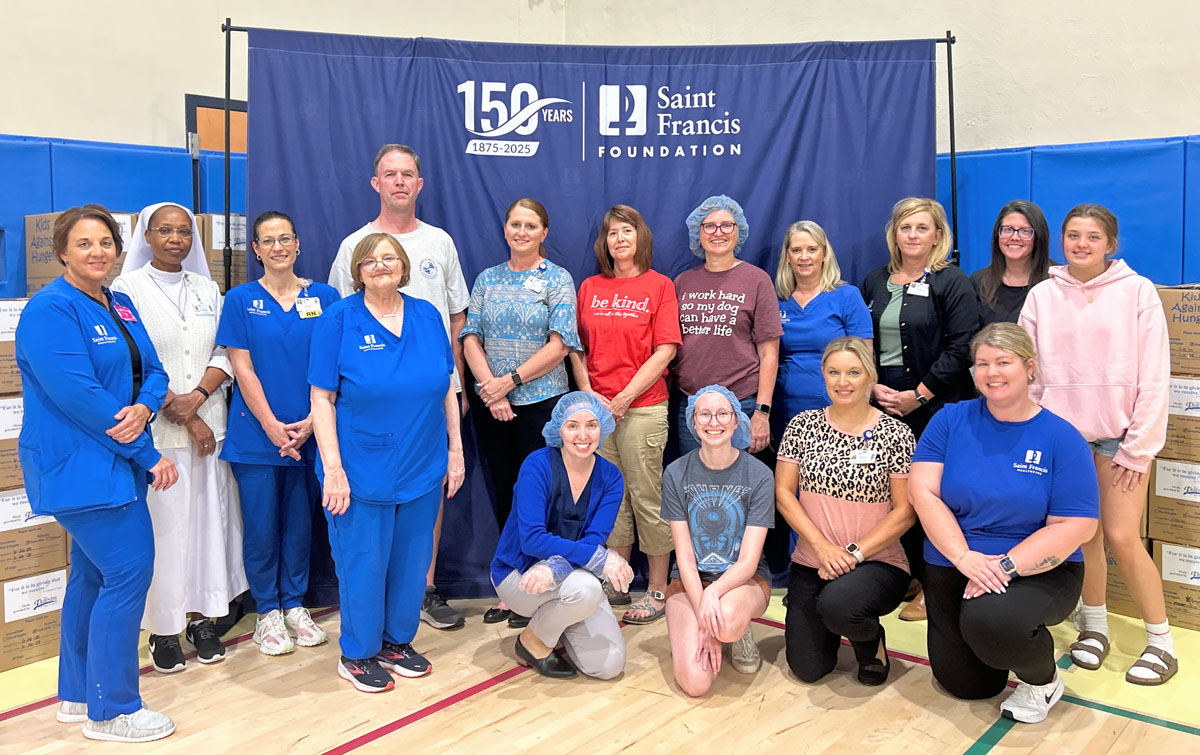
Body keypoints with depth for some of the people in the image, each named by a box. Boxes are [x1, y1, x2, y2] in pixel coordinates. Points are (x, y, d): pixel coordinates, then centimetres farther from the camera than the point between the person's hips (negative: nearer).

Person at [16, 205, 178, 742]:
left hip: (110, 464, 9)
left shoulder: (120, 306, 11)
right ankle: (111, 710, 7)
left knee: (94, 575, 16)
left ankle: (77, 695, 30)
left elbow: (152, 371, 8)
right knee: (129, 571, -8)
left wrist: (144, 408, -17)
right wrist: (149, 455, -18)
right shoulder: (50, 310, -15)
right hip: (78, 467, -9)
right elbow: (78, 396, -22)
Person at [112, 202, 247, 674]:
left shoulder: (207, 289, 12)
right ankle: (163, 628, 11)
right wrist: (186, 419, -11)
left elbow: (225, 353, 6)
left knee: (207, 517, 6)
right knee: (162, 523, -2)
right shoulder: (128, 288, -2)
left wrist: (197, 397, -11)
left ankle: (200, 616, 19)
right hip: (155, 428, -4)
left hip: (208, 424, 4)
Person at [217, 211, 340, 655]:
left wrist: (310, 422, -9)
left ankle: (295, 606, 26)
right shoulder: (241, 299, 0)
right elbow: (242, 368, -5)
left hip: (308, 434, 2)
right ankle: (267, 612, 21)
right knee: (261, 525, 5)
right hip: (256, 434, -1)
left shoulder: (324, 297, 4)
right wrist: (273, 427, -11)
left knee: (300, 521, 11)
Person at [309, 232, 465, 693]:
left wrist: (455, 450, 7)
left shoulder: (427, 317, 5)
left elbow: (447, 388, 9)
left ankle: (398, 641, 34)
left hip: (423, 468, 4)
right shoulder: (338, 319, -6)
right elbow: (321, 399, -9)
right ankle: (357, 654, 26)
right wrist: (333, 468, -14)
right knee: (363, 562, 6)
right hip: (363, 471, -4)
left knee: (412, 559, 14)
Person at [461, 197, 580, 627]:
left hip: (541, 402, -4)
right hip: (491, 406, 4)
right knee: (504, 493, 10)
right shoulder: (487, 280, 11)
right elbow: (471, 339, 5)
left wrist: (510, 380, -14)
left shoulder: (558, 280, -1)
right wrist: (490, 388, -9)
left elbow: (559, 345, -9)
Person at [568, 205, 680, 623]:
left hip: (642, 407, -4)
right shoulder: (590, 287, 11)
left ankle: (658, 591, 12)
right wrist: (588, 394, -3)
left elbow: (665, 350, -7)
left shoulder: (659, 285, 0)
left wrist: (625, 397, -11)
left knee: (646, 498, 0)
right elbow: (577, 347, 11)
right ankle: (616, 585, 23)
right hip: (597, 408, 4)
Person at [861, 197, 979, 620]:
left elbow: (960, 347, -8)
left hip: (935, 407, -4)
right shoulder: (875, 283, 14)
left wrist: (919, 395, -12)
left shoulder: (952, 283, 0)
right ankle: (908, 577, 17)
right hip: (882, 404, 5)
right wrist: (874, 387, -1)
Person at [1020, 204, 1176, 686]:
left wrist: (1138, 447, -7)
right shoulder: (1042, 295, 3)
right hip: (1062, 432, 2)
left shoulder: (1137, 291, -4)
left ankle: (1161, 642, 12)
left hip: (1118, 434, -2)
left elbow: (1154, 376, -5)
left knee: (1122, 538, -5)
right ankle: (1094, 624, 26)